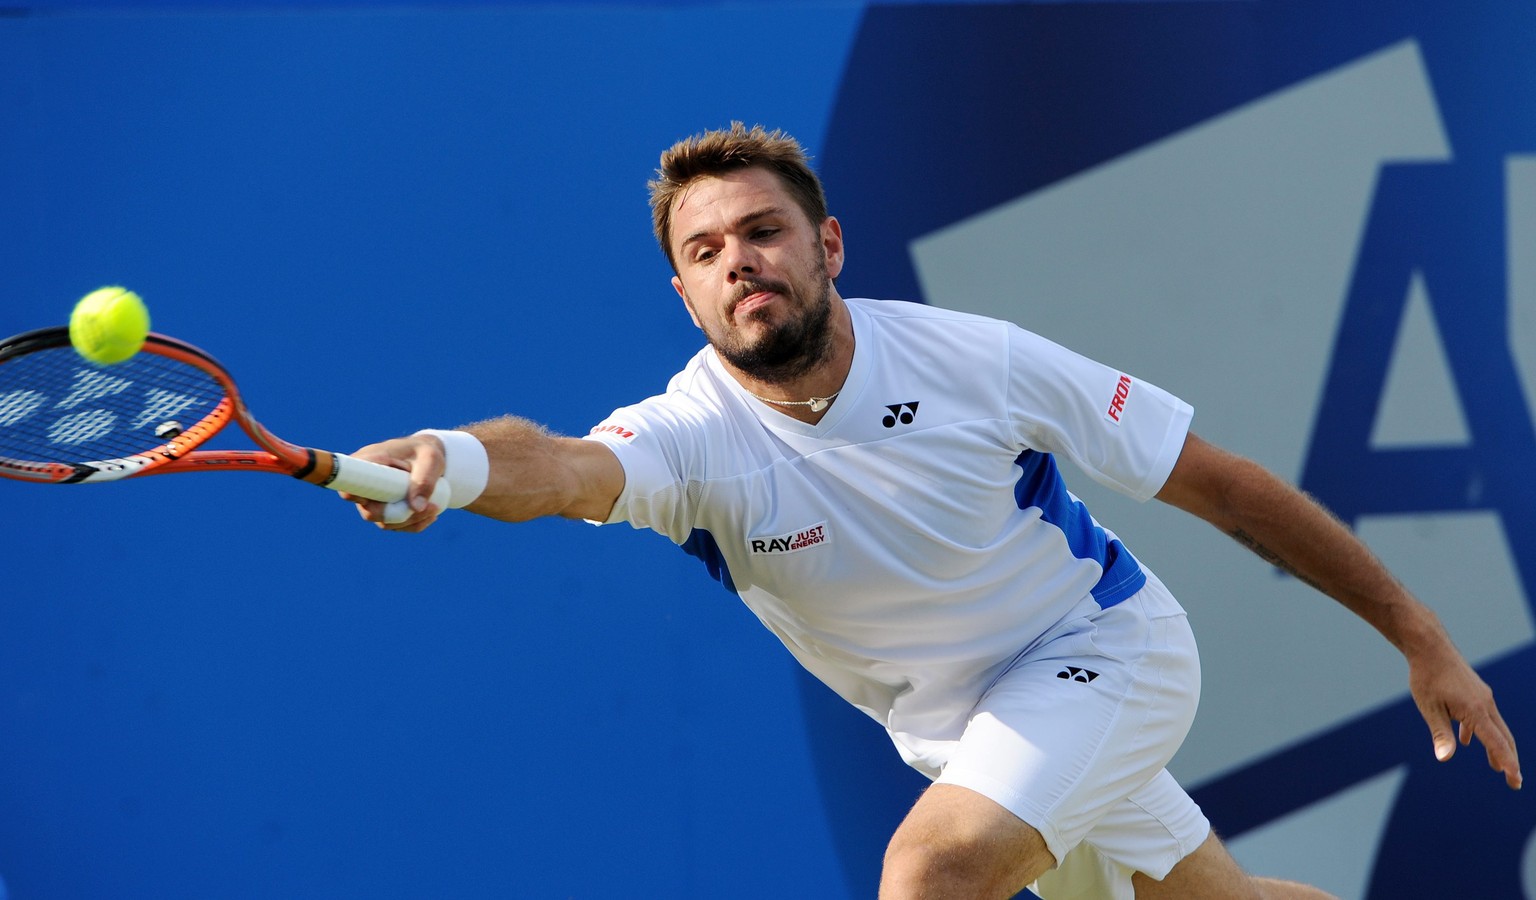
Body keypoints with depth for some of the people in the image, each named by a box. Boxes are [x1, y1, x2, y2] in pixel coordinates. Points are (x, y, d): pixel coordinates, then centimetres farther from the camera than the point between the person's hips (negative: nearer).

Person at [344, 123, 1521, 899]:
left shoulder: (974, 360, -23)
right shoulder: (691, 437, -22)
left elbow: (1218, 482, -14)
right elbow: (554, 466, -47)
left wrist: (1420, 638, -12)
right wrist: (449, 461, -73)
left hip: (1104, 648, -3)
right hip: (962, 734, 3)